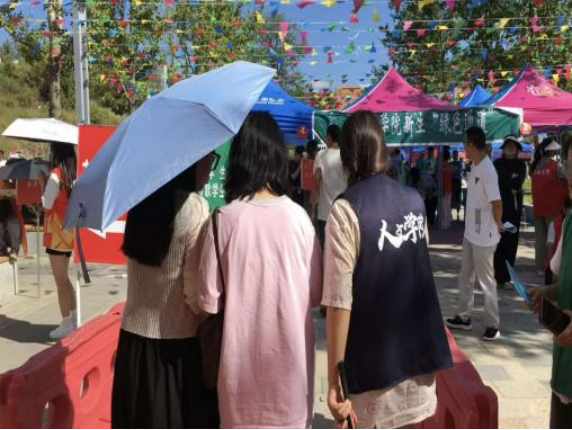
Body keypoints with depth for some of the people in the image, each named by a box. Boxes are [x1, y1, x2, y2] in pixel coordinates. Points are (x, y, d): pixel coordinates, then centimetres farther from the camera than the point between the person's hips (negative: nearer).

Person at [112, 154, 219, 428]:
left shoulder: (142, 201, 4)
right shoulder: (195, 207, -17)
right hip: (178, 340, -6)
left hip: (135, 335, 6)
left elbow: (148, 269, 9)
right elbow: (196, 290, -17)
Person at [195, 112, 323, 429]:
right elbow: (316, 293, -1)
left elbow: (209, 300, -9)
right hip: (290, 350, 1)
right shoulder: (298, 216, -9)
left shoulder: (223, 219, -12)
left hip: (240, 353, -1)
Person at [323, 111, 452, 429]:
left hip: (374, 361, -5)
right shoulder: (415, 200, 3)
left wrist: (334, 379, -14)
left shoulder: (347, 209, -15)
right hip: (421, 350, 5)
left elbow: (339, 301, -19)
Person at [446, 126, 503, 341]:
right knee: (465, 278, 17)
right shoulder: (475, 167, 6)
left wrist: (497, 225, -9)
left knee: (486, 282, 4)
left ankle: (493, 325, 17)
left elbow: (497, 203, -25)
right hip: (470, 233, 9)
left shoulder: (487, 170, -22)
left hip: (483, 236, -9)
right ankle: (464, 318, 29)